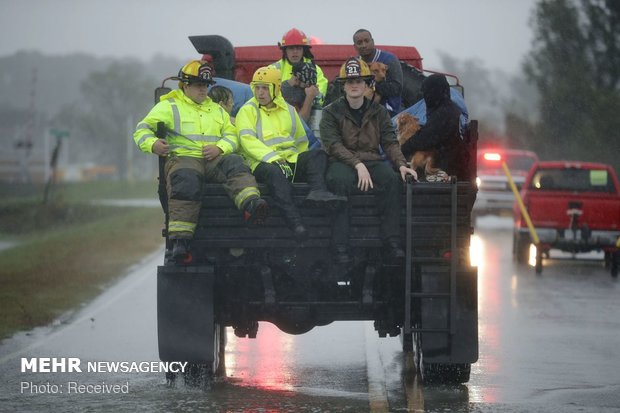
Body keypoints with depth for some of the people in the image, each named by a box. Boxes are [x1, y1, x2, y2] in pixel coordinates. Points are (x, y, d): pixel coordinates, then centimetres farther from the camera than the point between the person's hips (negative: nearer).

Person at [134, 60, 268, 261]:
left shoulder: (217, 110, 30)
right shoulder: (169, 107, 15)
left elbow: (231, 135, 21)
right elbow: (142, 130, 8)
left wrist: (219, 147, -3)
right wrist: (152, 144, -16)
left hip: (214, 159, 3)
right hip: (183, 157, -3)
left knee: (234, 164, -30)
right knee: (186, 182, -37)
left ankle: (251, 205, -57)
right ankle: (180, 238, -43)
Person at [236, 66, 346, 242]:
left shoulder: (288, 110, 22)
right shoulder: (247, 111, 8)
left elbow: (301, 141, 27)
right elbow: (248, 141, -8)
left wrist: (299, 163, 7)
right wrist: (273, 158, -19)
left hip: (291, 160, 5)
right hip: (262, 163, -5)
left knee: (318, 154, -19)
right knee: (275, 171, -38)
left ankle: (318, 192, -44)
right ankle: (296, 223, -50)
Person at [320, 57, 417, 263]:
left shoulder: (378, 112, 15)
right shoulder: (331, 112, 6)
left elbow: (390, 142, 7)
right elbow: (333, 145, -7)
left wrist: (401, 164, -13)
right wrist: (358, 165, -21)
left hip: (372, 161, 2)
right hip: (342, 162, -2)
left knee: (390, 179, -30)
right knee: (341, 181, -37)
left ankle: (392, 242, -31)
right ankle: (341, 248, -38)